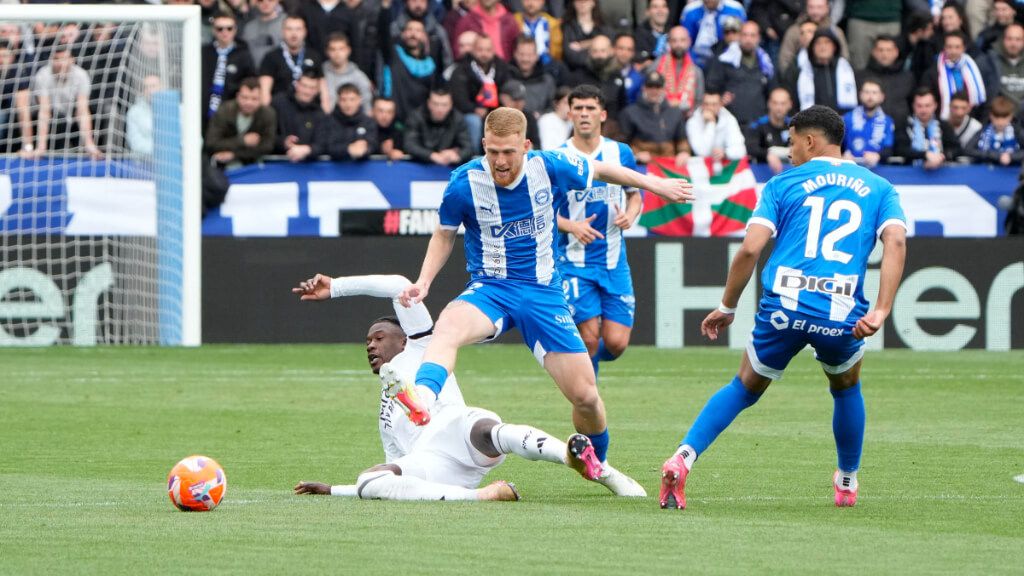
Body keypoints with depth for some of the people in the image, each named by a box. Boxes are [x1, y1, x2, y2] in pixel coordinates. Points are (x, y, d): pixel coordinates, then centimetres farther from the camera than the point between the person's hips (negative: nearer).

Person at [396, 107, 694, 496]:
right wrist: (424, 281, -7)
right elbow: (444, 234, 7)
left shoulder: (549, 168, -10)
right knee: (449, 326, -38)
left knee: (585, 396, 0)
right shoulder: (464, 183, -12)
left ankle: (597, 462, 30)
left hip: (543, 293, 1)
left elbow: (599, 171, 11)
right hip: (489, 289, -1)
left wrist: (654, 184, 20)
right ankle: (421, 404, -61)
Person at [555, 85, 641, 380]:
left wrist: (630, 215, -5)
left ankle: (590, 356, 31)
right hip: (574, 260, -3)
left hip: (614, 260, 3)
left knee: (616, 343, -4)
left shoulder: (621, 153, 3)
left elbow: (635, 194, 17)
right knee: (589, 338, -10)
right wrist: (572, 226, -18)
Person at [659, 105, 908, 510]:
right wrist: (881, 312, -10)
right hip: (842, 316, 1)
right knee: (846, 388, 31)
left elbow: (750, 249, 2)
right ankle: (847, 483, 38)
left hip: (783, 308, 0)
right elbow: (895, 242, -3)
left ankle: (682, 460, 1)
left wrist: (727, 307, 12)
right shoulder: (878, 188, 16)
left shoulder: (784, 184, 12)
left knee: (745, 386, 19)